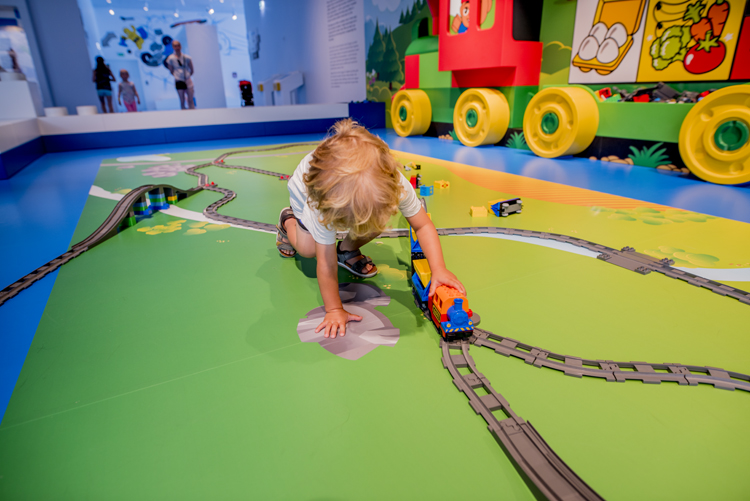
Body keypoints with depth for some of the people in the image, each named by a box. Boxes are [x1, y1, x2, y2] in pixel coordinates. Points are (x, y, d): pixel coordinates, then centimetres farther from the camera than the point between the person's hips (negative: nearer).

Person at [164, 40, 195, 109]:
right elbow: (171, 71, 6)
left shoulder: (187, 57, -1)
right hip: (178, 82, -1)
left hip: (188, 81, 1)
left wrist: (187, 76, 7)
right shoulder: (171, 58, -3)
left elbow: (191, 70, 8)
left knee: (190, 100, -1)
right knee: (182, 101, 3)